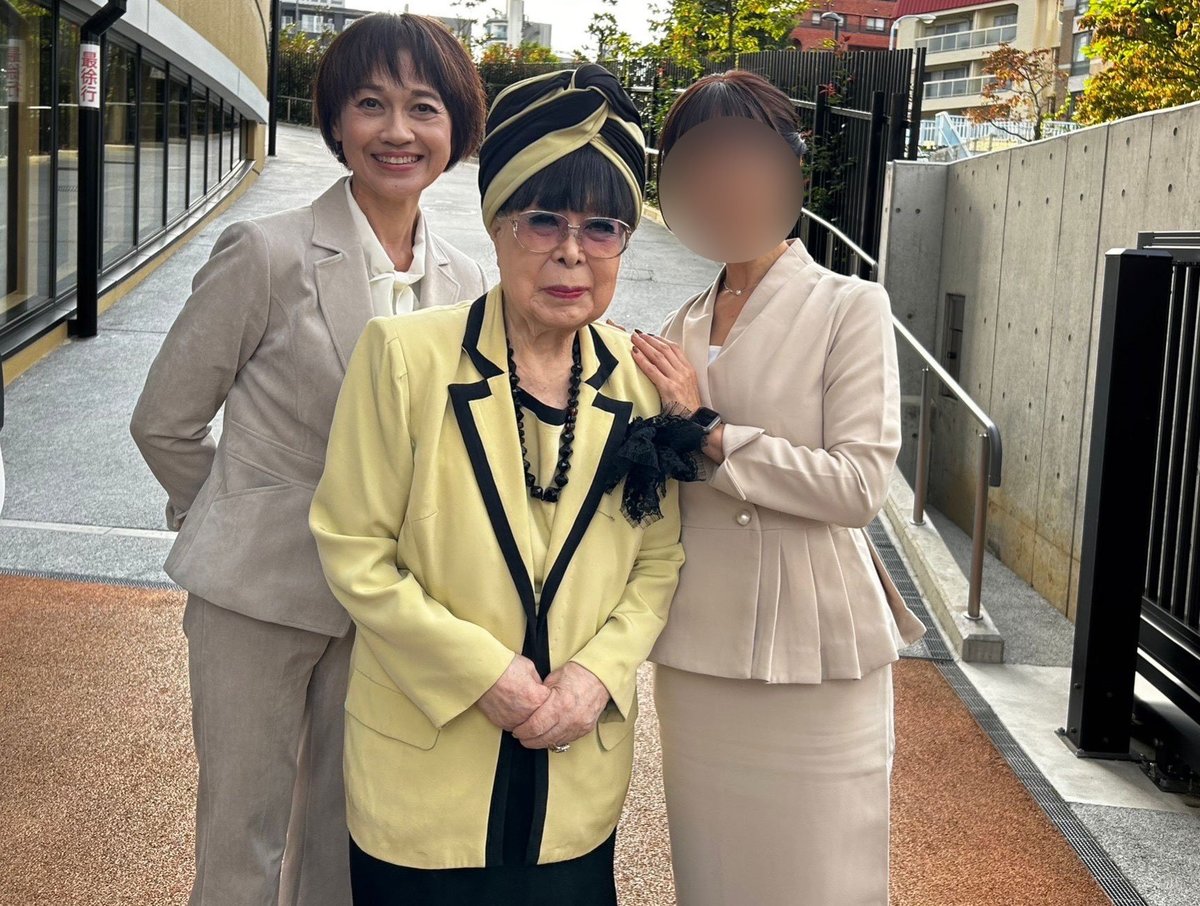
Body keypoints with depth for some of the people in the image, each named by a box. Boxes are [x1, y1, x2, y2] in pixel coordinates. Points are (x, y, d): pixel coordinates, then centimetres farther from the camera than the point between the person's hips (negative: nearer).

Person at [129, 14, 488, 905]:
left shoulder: (465, 280, 0)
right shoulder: (268, 252, -13)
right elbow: (166, 421, -5)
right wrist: (240, 521, 5)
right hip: (261, 589, -4)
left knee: (350, 834, 17)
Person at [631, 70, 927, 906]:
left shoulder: (851, 307, -5)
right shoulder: (684, 329, 9)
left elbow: (860, 480, -16)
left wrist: (710, 432, -15)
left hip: (813, 658, -5)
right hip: (697, 654, 5)